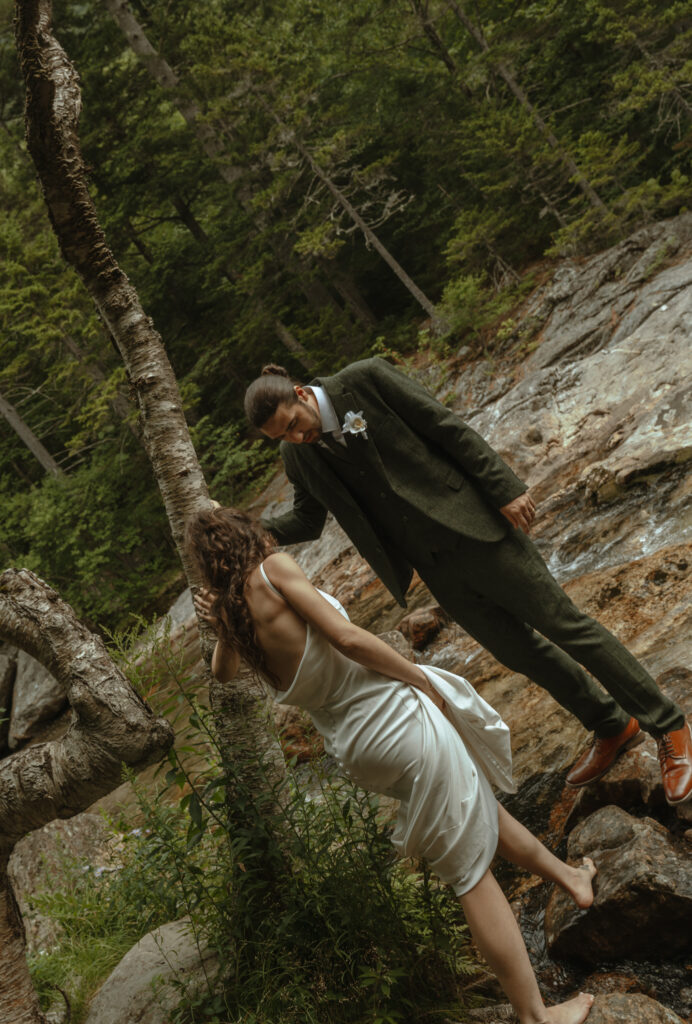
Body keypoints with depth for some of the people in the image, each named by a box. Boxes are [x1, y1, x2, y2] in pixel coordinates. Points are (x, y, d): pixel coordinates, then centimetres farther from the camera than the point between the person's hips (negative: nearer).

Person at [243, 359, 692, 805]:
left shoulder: (364, 380, -14)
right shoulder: (298, 456, 1)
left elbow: (448, 428, -12)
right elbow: (306, 520, 13)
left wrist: (505, 488, -14)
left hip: (472, 528, -5)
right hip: (436, 569, 5)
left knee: (564, 624, 0)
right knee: (519, 651, 12)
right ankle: (613, 726, 33)